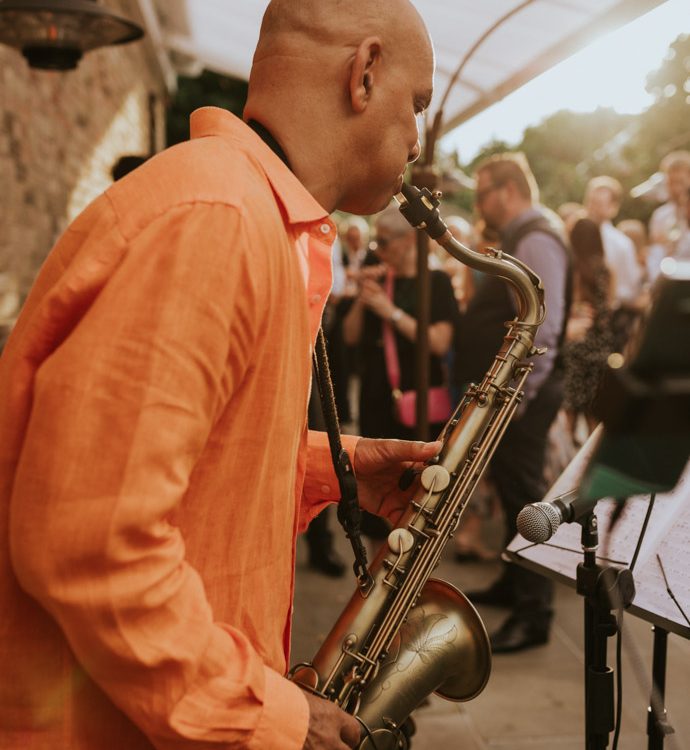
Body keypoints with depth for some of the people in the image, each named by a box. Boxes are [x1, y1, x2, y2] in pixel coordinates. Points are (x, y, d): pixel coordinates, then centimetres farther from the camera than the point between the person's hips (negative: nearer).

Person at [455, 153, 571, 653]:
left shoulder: (536, 241, -16)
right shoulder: (518, 241, 16)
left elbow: (543, 327, -24)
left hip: (521, 395, -10)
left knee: (525, 498, -5)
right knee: (513, 493, 19)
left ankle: (534, 614, 4)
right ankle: (514, 585, 33)